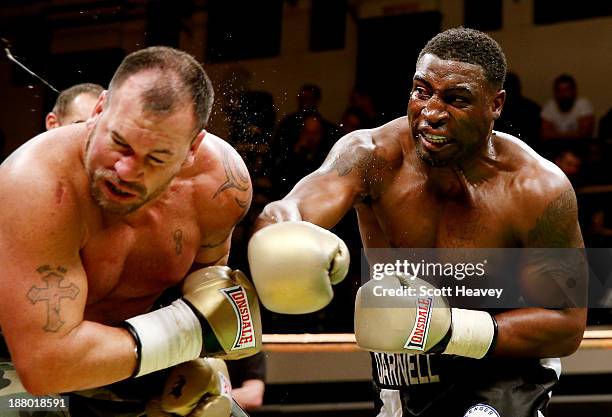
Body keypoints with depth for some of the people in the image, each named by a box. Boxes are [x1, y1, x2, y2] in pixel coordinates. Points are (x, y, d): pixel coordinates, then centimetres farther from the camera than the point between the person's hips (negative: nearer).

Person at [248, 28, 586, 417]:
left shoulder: (539, 191, -23)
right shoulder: (372, 155, -19)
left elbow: (567, 326, -19)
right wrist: (287, 243, -60)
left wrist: (450, 330, -31)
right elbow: (287, 211, -35)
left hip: (501, 365, -3)